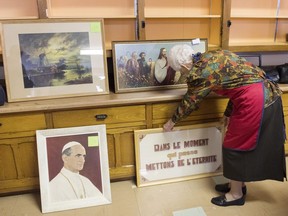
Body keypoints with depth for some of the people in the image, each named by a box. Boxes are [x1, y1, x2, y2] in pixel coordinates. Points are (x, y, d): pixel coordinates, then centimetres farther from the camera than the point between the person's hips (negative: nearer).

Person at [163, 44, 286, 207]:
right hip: (269, 93, 10)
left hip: (254, 100, -10)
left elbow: (190, 102, -2)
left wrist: (172, 122, 14)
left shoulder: (199, 71, -12)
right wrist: (228, 113, 28)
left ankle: (236, 194, 23)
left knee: (236, 146, 5)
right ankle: (239, 184, 37)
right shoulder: (214, 56, 15)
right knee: (244, 143, 20)